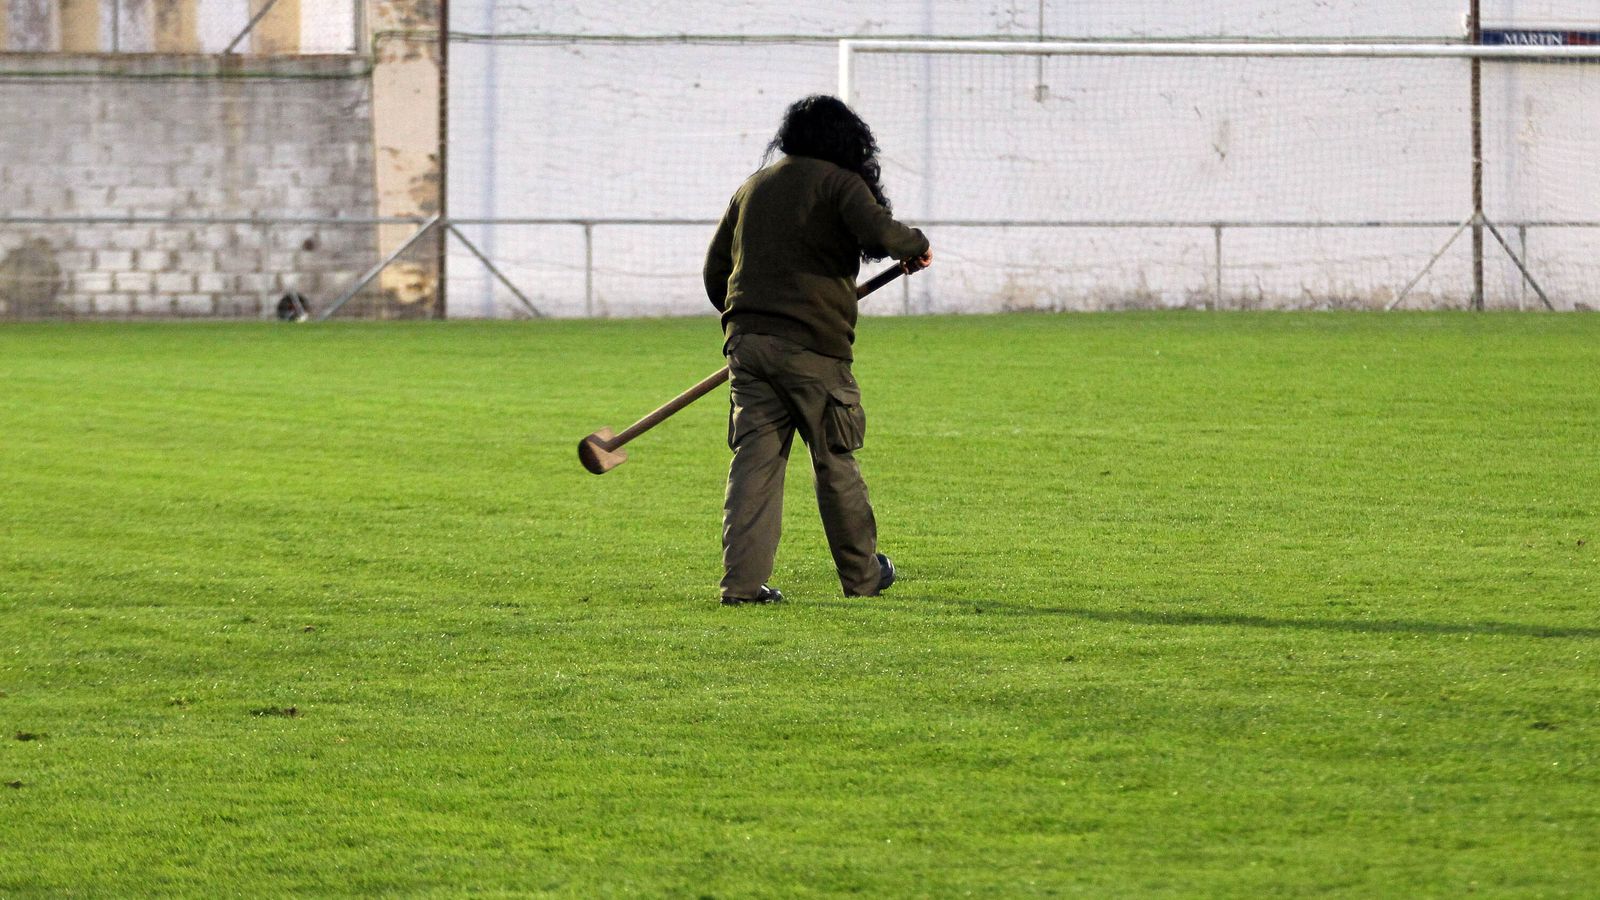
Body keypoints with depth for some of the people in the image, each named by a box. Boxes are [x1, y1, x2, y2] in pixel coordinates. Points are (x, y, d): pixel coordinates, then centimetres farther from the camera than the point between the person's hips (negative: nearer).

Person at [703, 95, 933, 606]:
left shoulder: (752, 187, 18)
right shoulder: (840, 183, -1)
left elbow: (715, 271, 19)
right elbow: (878, 233, -19)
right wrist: (916, 246, 1)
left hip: (745, 336, 5)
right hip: (812, 345, -5)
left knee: (754, 461, 1)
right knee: (835, 463, 8)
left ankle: (742, 581, -9)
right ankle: (860, 574, 20)